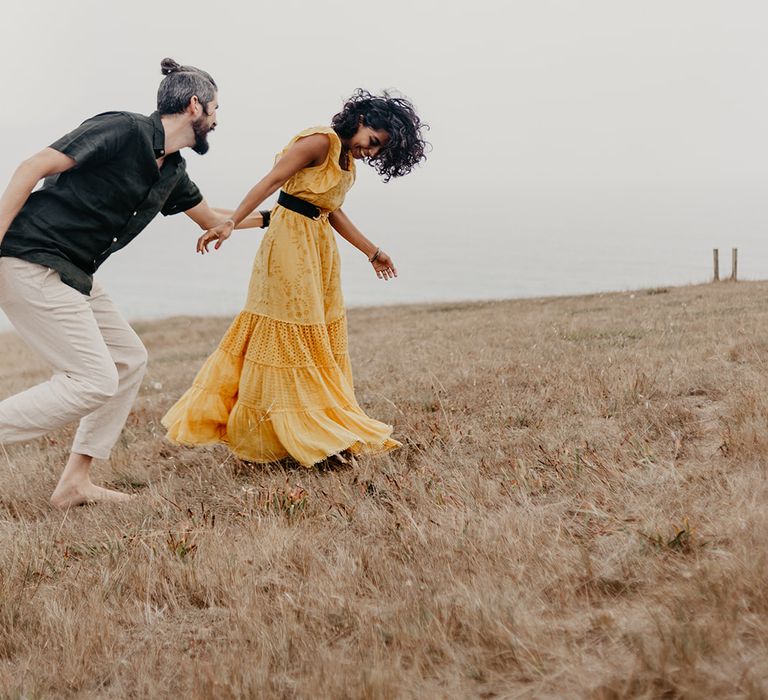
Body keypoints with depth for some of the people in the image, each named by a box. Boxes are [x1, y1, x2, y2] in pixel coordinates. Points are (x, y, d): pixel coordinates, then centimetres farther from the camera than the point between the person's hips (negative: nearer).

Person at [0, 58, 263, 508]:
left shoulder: (172, 171, 13)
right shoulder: (125, 130, -14)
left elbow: (211, 218, 33)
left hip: (73, 274, 10)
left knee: (130, 358, 11)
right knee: (94, 380, -12)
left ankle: (76, 482, 14)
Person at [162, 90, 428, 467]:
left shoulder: (347, 157, 12)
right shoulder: (321, 141, -14)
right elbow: (271, 181, -21)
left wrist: (372, 251, 22)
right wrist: (231, 222, -29)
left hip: (320, 246, 9)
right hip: (291, 239, -9)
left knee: (322, 334, 12)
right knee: (290, 334, -3)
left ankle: (325, 427, 20)